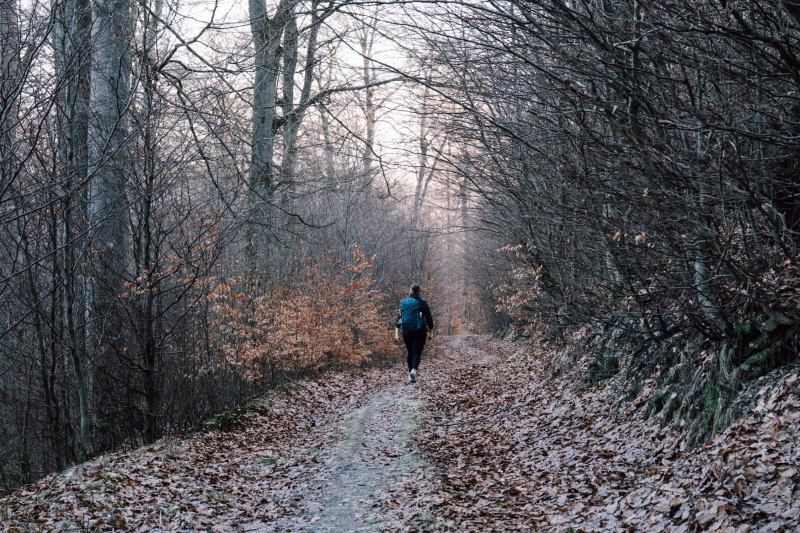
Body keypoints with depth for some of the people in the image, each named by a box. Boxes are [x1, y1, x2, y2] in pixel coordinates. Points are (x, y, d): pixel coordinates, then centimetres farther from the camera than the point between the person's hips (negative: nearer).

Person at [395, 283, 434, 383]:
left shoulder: (403, 303, 5)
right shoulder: (422, 303, -3)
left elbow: (399, 318, 4)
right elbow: (429, 319, 0)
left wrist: (397, 333, 6)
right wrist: (431, 333, 10)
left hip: (406, 332, 3)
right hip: (419, 333, -3)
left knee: (410, 353, 17)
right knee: (417, 353, -6)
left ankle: (410, 371, 19)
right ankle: (414, 370, -30)